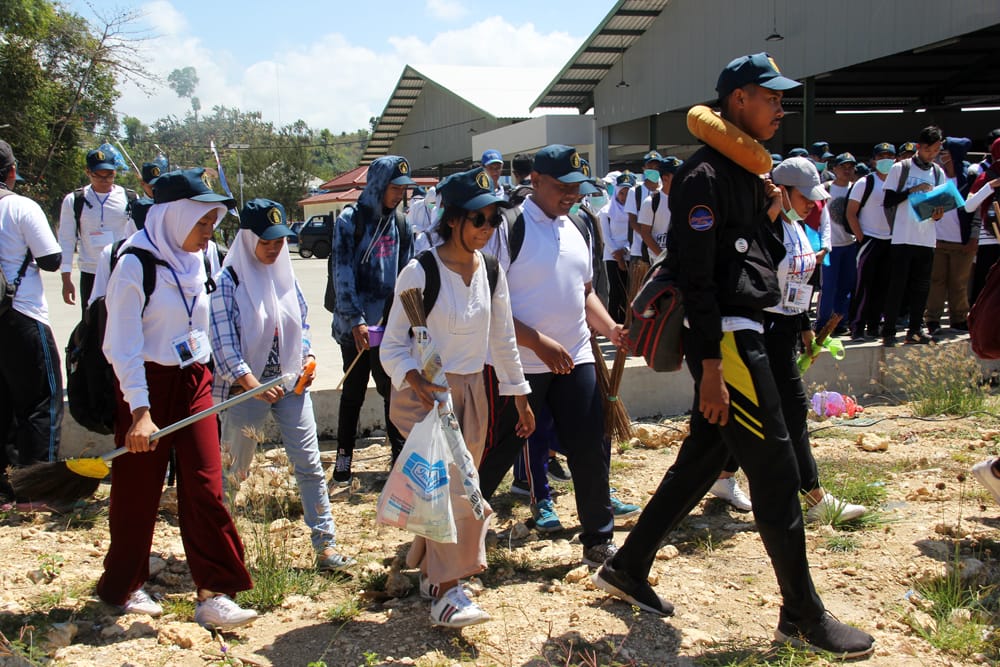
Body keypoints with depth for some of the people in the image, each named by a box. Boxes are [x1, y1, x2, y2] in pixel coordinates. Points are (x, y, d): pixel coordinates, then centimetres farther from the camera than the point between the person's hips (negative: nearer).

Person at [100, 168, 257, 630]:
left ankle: (213, 594, 1)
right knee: (138, 492, 8)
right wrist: (140, 410, -21)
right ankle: (123, 587, 28)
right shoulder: (135, 264, -14)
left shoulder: (193, 260, 6)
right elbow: (123, 345, -16)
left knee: (205, 488, -3)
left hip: (194, 384, 5)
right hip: (148, 386, -5)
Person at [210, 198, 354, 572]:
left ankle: (325, 545, 5)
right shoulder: (229, 280, -10)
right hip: (245, 388, -5)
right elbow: (222, 340, -16)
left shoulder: (285, 275, 8)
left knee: (309, 463, 0)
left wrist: (308, 357, 1)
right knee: (233, 469, 9)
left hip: (291, 384, 5)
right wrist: (251, 383, -25)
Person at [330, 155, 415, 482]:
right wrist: (355, 320, -19)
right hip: (355, 326, -3)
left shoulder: (399, 223, 8)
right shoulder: (350, 220, -7)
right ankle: (343, 457, 19)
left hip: (390, 324, 4)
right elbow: (341, 272, -12)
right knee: (353, 392, 7)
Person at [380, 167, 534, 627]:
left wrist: (519, 397, 16)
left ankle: (429, 569, 32)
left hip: (471, 390, 6)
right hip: (423, 394, -6)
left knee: (457, 486, 11)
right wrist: (415, 380, -31)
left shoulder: (491, 271, 3)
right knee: (451, 484, -18)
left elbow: (503, 340, 13)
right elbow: (392, 345, -12)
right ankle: (445, 592, -10)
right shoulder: (419, 273, -14)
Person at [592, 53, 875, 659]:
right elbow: (696, 277, -19)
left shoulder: (750, 173, 17)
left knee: (701, 461, 15)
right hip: (727, 341, -10)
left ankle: (627, 568, 28)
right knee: (777, 473, -4)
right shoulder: (706, 177, -14)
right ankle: (803, 615, 9)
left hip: (746, 333, 10)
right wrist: (710, 366, -21)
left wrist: (770, 218, 3)